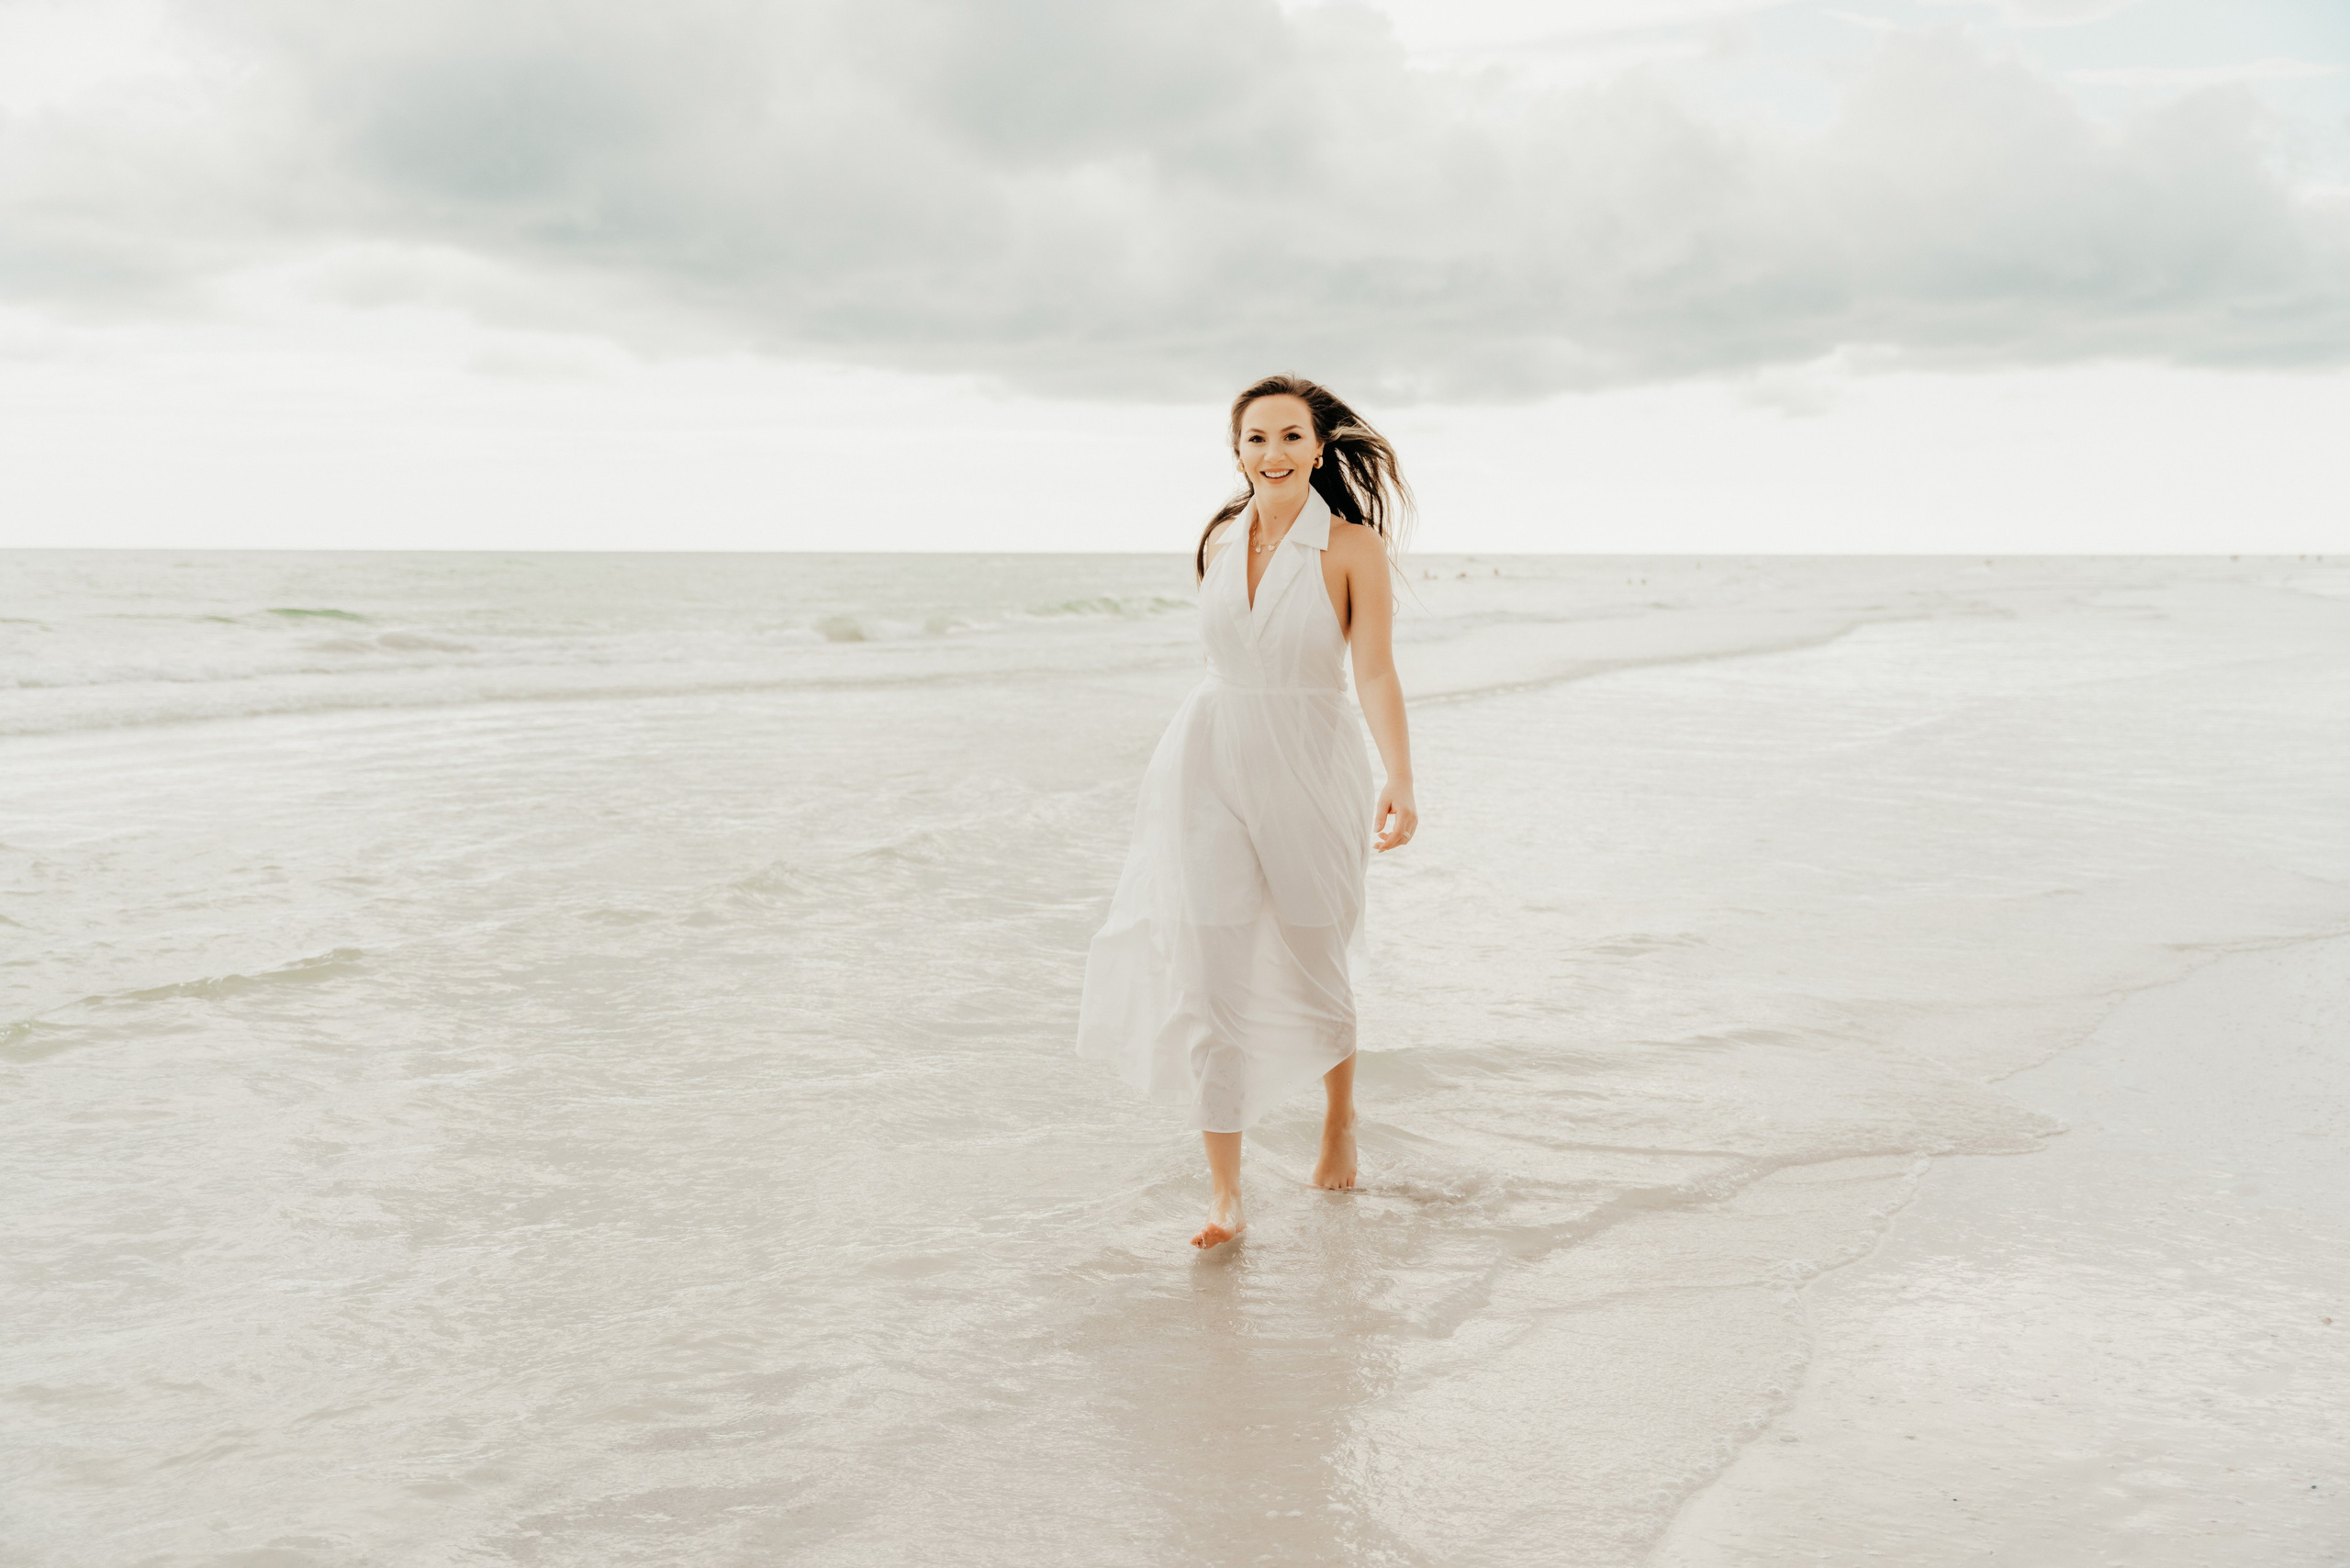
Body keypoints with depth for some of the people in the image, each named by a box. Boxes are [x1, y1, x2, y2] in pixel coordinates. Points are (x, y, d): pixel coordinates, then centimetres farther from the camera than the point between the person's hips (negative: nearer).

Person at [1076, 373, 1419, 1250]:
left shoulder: (1354, 547, -8)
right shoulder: (1220, 540, 6)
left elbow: (1375, 672, -15)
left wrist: (1400, 781, -28)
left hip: (1310, 774, -3)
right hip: (1210, 771, 3)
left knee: (1312, 971, 13)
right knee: (1205, 974, -8)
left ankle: (1340, 1115, 44)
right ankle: (1224, 1194, -2)